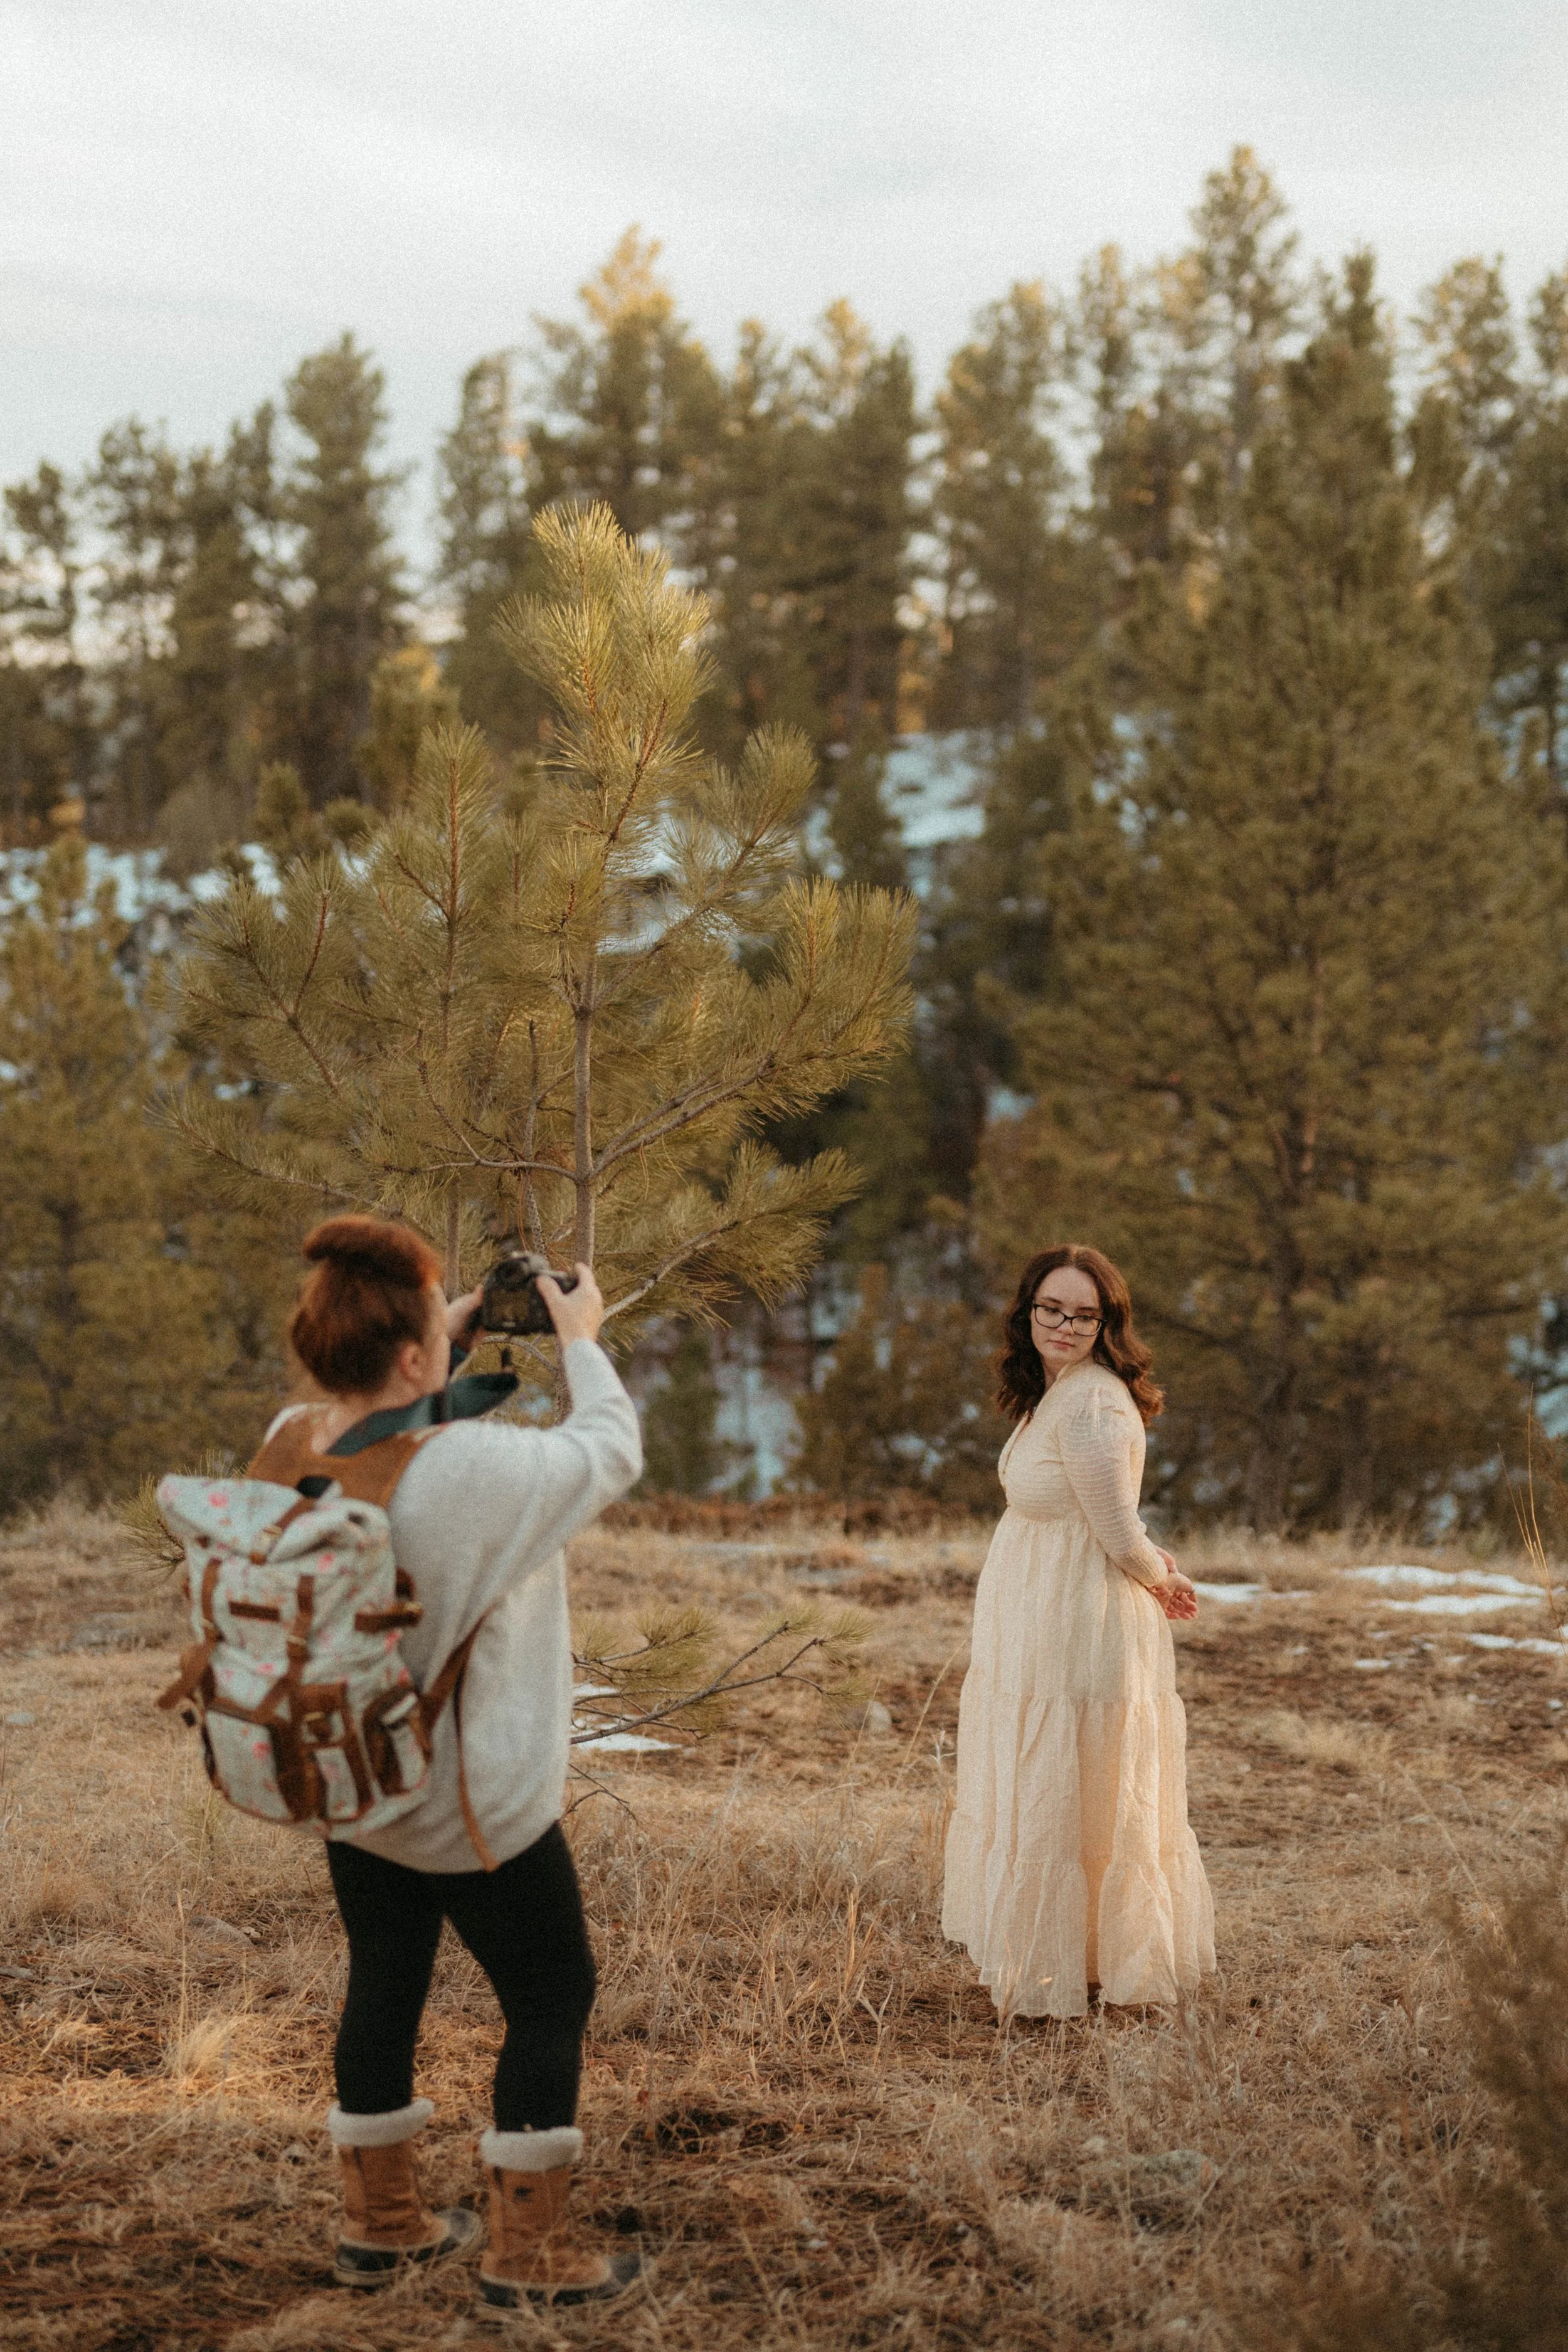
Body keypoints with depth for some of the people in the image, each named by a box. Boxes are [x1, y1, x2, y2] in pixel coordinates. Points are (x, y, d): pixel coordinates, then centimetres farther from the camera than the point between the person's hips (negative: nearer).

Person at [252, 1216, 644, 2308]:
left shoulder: (289, 1449, -11)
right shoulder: (472, 1469, -32)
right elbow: (610, 1451, -16)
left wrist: (459, 1332, 8)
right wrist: (583, 1340, -1)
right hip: (474, 1806, -7)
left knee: (385, 1984, 22)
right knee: (552, 1998, 11)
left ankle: (381, 2220, 37)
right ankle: (526, 2256, 20)